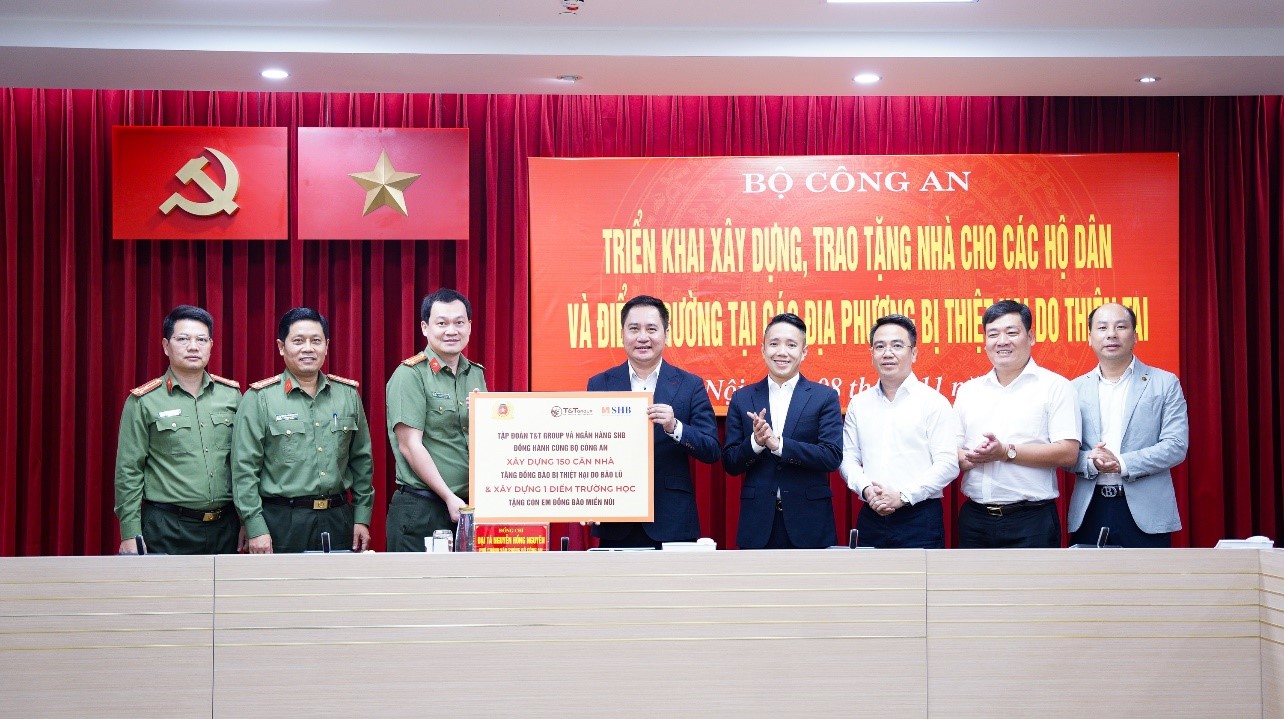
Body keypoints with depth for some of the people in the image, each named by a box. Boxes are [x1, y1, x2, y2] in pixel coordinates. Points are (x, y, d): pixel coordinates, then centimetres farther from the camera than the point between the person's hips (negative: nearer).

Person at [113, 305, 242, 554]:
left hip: (226, 527, 3)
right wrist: (130, 536, -7)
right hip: (167, 530, -3)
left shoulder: (231, 395, 7)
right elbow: (128, 472, -2)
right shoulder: (143, 402, -2)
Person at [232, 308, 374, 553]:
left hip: (338, 519, 3)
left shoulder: (348, 394, 9)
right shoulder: (259, 398, -3)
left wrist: (362, 517, 8)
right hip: (281, 521, -3)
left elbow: (362, 460, 13)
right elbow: (244, 469, -5)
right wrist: (255, 528, -10)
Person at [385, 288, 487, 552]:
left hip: (470, 506, 6)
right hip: (421, 509, -6)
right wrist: (449, 498, -14)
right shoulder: (410, 375, -8)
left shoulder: (476, 374, 12)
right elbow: (409, 445, -12)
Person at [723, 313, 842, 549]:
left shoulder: (825, 397, 2)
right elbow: (730, 464, 6)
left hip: (809, 523, -1)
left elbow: (833, 457, -8)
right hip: (757, 523, 1)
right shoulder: (742, 398, 8)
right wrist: (755, 442, -15)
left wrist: (778, 444, -18)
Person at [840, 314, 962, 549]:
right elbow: (848, 458, 11)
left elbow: (947, 464, -8)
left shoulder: (934, 403, -2)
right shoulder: (859, 404, 12)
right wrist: (866, 489, -8)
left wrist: (903, 496, -14)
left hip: (920, 518, -4)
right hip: (871, 517, 4)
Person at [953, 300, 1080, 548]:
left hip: (1031, 519, -4)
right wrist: (970, 458, -9)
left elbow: (1068, 452, -9)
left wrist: (1007, 452, -15)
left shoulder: (1054, 386, 0)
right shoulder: (969, 391, 14)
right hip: (974, 518, 4)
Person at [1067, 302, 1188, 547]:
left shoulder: (1165, 383, 5)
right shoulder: (1076, 389, 11)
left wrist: (1121, 463, -15)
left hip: (1145, 514, -2)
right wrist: (1092, 462, -14)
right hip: (1090, 512, 2)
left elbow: (1176, 445, -4)